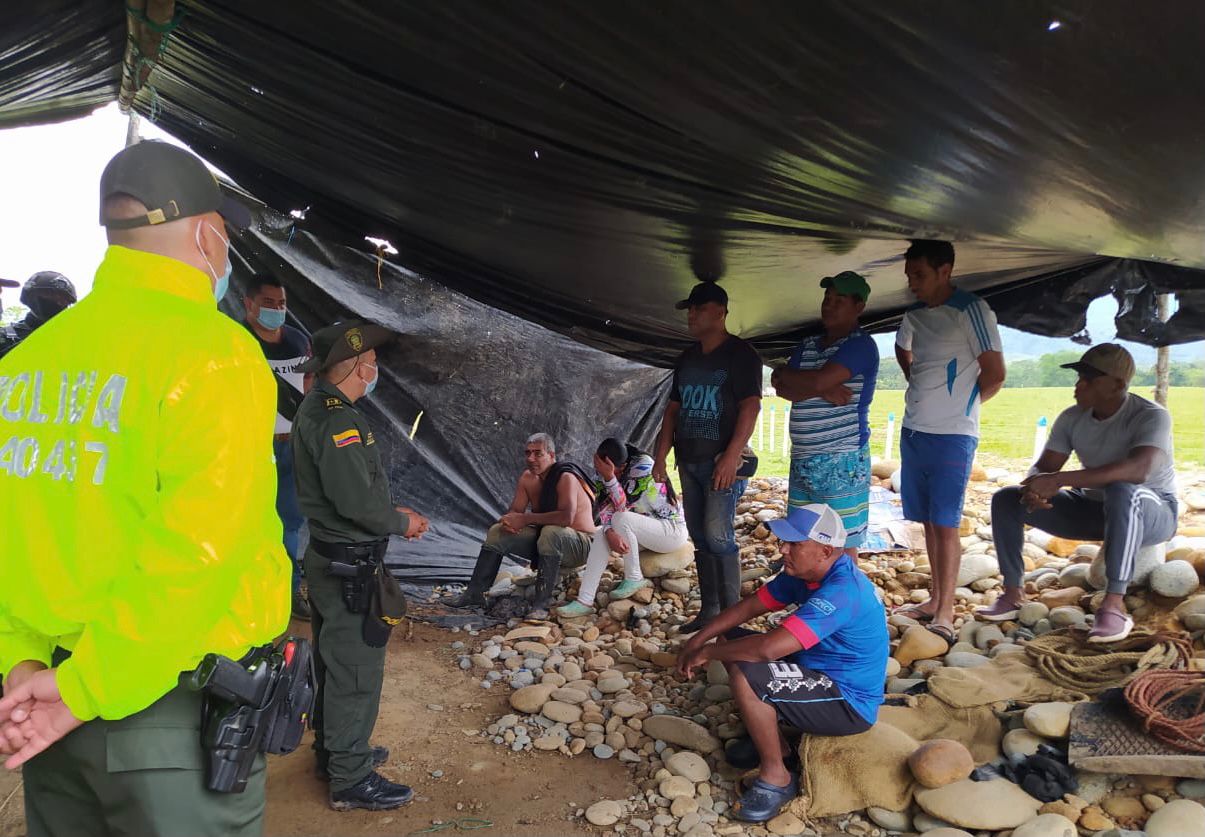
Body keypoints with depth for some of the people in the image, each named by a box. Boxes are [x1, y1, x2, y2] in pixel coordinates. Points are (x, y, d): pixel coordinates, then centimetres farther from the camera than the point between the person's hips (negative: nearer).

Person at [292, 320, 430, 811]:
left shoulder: (315, 409, 10)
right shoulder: (337, 418, -22)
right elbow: (356, 501, -26)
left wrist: (392, 514, 8)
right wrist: (402, 522, -9)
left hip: (327, 557, 11)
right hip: (350, 565, -11)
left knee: (332, 661, 21)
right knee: (356, 670, 0)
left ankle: (333, 751, 36)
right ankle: (350, 780, 12)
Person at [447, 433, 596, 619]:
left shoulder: (566, 477, -22)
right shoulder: (527, 477, 2)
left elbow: (566, 517, -36)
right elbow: (515, 511, 4)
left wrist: (526, 518, -31)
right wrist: (509, 521, -22)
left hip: (581, 544, -7)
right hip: (545, 540, 8)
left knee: (551, 532, -39)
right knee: (497, 532, -1)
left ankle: (541, 604, -34)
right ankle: (475, 593, 3)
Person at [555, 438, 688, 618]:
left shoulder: (643, 465, -22)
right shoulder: (611, 473, -2)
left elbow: (623, 505, -25)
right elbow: (605, 508, -10)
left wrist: (609, 477, -37)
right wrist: (610, 533, -29)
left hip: (673, 529, -7)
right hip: (645, 529, 7)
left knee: (621, 519, -29)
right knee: (600, 534, -15)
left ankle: (634, 579, -12)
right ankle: (584, 601, -19)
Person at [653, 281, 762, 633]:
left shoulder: (740, 354, -6)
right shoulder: (688, 358, 15)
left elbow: (751, 406, -15)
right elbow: (673, 408, 17)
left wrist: (732, 456, -24)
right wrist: (661, 456, 9)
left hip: (722, 462, -7)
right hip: (689, 461, 7)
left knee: (717, 534, -14)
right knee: (700, 538, 10)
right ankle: (708, 610, 19)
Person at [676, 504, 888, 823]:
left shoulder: (841, 592, -31)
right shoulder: (804, 571, -2)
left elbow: (769, 647, -38)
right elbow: (750, 606, 6)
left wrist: (708, 652, -23)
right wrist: (698, 640, -4)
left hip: (849, 704, -9)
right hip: (821, 675, 9)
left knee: (745, 674, -28)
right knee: (734, 642, 6)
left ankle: (776, 776, -7)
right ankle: (768, 739, 13)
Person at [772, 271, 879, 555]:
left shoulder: (861, 345, -8)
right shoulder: (807, 346, 15)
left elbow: (819, 380, -21)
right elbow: (782, 389, 3)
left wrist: (783, 374, -3)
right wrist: (822, 391, -14)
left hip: (842, 462, -7)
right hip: (802, 460, 7)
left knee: (842, 545, 0)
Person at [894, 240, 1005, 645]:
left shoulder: (971, 310, -10)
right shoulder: (914, 315, 10)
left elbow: (994, 374, -11)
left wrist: (959, 406, 1)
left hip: (951, 436, -7)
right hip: (913, 431, 7)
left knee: (945, 523, -6)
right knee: (928, 521, 12)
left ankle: (945, 614, -1)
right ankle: (935, 598, 23)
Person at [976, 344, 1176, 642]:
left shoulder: (1152, 416, -22)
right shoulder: (1071, 418, -5)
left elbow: (1139, 469, -41)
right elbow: (1043, 468, -6)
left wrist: (1060, 480, -47)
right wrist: (1034, 489, -32)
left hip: (1151, 512, -6)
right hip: (1093, 509, 6)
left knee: (1122, 491, -42)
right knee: (1005, 498, -9)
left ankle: (1114, 604, -37)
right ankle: (1013, 594, -8)